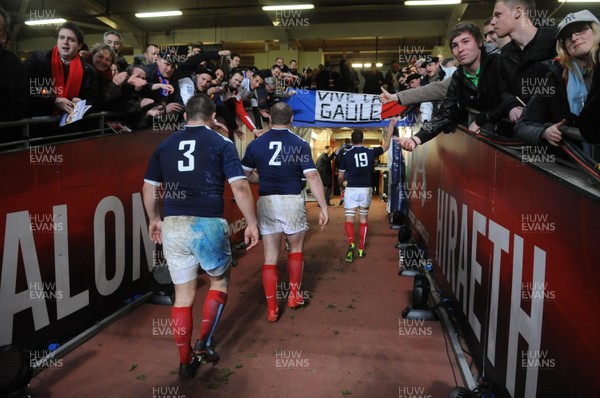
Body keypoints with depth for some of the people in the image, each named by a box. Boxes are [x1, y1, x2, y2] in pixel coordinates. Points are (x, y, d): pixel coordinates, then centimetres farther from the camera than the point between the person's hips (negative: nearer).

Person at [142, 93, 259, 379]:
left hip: (173, 226, 4)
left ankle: (185, 361, 24)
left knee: (183, 294, 15)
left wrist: (153, 219, 27)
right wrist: (252, 224, 0)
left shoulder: (165, 145, 11)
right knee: (219, 282, 22)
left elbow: (149, 188, 14)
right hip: (208, 225, -3)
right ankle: (204, 343, 15)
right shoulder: (221, 143, 0)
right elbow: (240, 187, -8)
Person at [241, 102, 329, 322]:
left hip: (266, 202, 2)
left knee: (270, 256, 7)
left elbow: (245, 175, 7)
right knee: (296, 248, 21)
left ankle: (272, 308, 9)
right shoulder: (300, 144, -3)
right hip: (292, 201, -1)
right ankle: (294, 295, 26)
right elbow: (312, 177, -10)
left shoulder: (256, 144, 3)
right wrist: (323, 207, -7)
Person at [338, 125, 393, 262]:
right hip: (366, 189, 2)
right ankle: (361, 249, 18)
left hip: (351, 189, -2)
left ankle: (351, 245, -22)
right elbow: (386, 145, 18)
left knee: (349, 220, 1)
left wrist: (341, 184, 26)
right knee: (363, 219, 14)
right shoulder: (371, 152, 0)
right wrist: (391, 124, 23)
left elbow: (340, 177, 2)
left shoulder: (346, 154, -4)